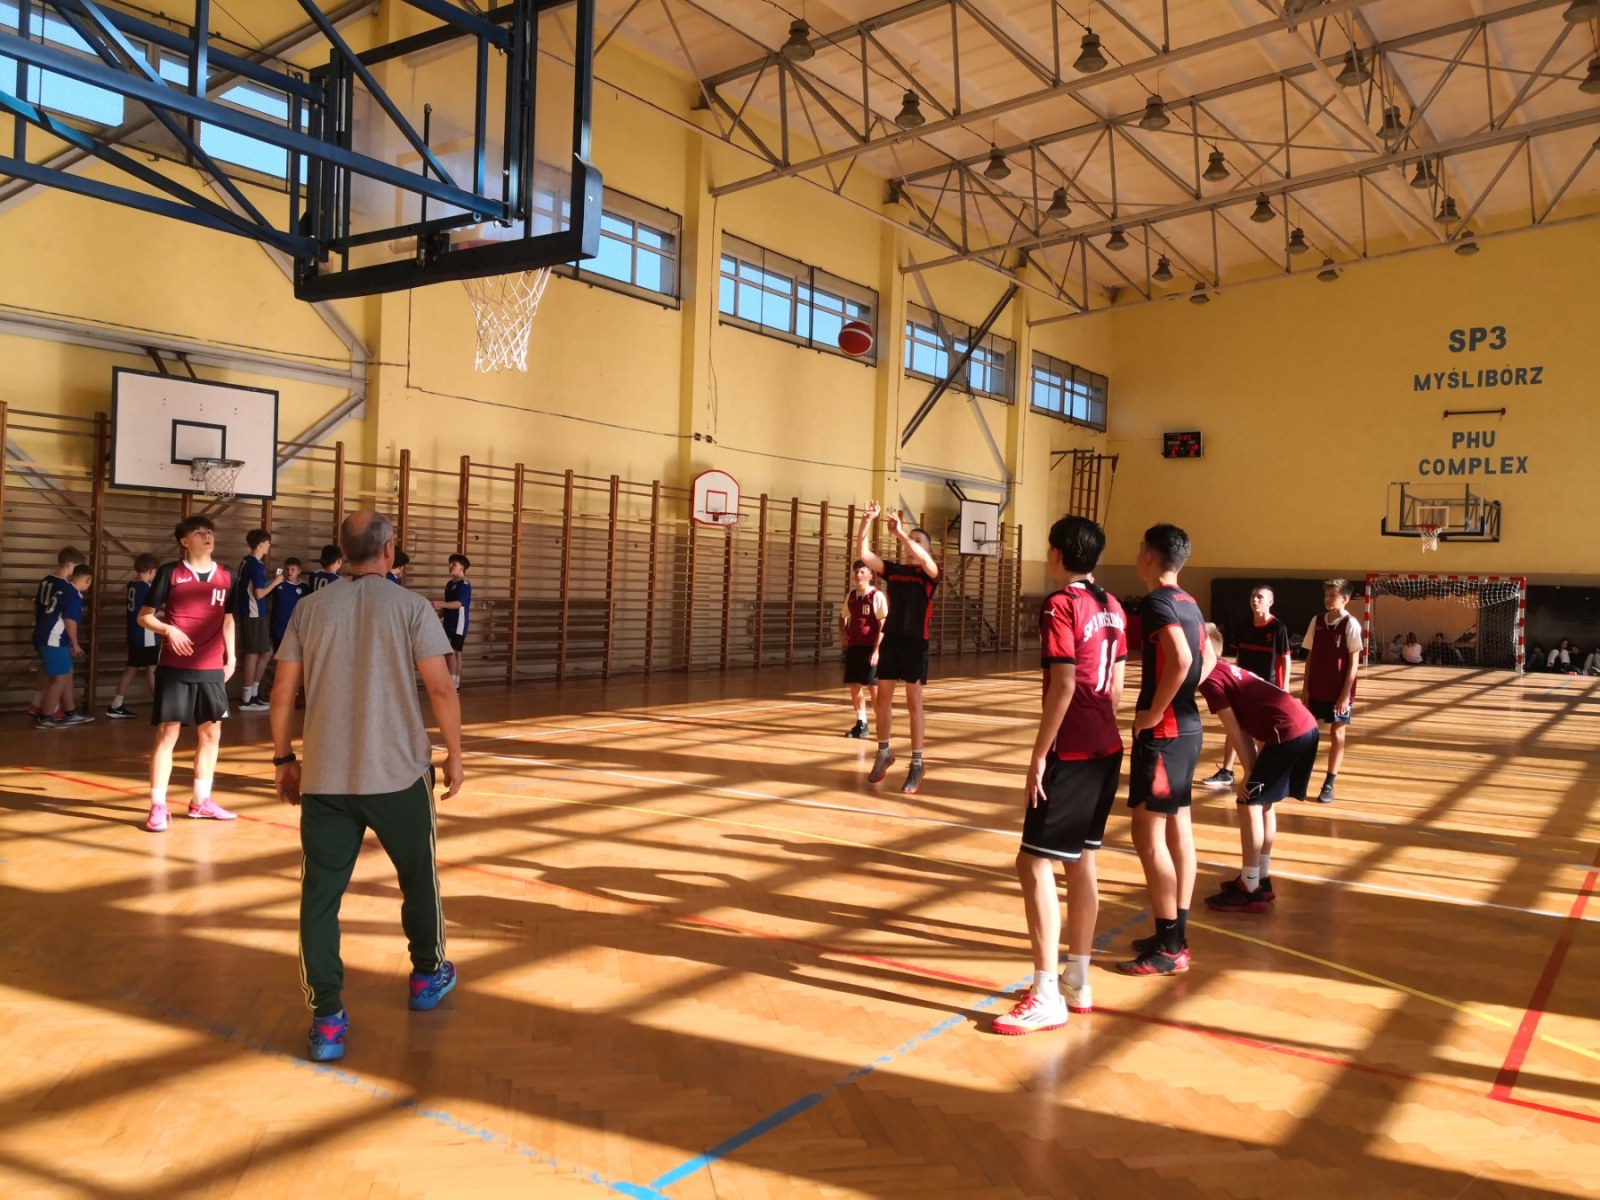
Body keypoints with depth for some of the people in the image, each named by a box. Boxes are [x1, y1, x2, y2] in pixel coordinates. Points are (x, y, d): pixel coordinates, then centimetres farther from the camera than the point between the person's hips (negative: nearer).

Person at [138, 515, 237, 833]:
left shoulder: (225, 576, 8)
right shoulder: (170, 573, -3)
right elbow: (144, 616, 0)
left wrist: (231, 657, 10)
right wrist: (168, 630, -18)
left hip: (211, 668, 4)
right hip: (175, 667, -4)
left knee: (211, 733, 9)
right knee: (167, 733, -2)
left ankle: (201, 802, 22)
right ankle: (157, 806, 5)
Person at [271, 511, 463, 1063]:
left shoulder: (310, 607, 3)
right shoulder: (411, 606, -5)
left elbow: (282, 693, 4)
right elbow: (441, 688, -10)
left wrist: (284, 758, 15)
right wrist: (454, 754, 1)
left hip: (324, 777, 2)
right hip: (399, 774, -1)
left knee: (320, 893, 8)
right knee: (419, 875, 19)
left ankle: (327, 1018, 5)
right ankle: (427, 974, 36)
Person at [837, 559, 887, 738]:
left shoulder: (877, 596, -11)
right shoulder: (851, 595, 9)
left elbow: (883, 625, -13)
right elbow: (843, 616, 26)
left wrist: (877, 649, -19)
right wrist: (842, 632, 7)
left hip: (870, 647, -6)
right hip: (854, 646, 6)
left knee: (873, 686, -4)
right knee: (854, 685, 7)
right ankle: (861, 723, 18)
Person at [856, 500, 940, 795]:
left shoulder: (929, 573, -3)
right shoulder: (892, 570, 10)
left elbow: (925, 560, -27)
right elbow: (864, 554, -2)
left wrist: (900, 532, -33)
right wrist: (867, 522, -13)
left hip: (915, 642, -5)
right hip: (890, 640, 5)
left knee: (914, 703, 0)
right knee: (882, 699, 9)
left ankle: (916, 764, 7)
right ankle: (884, 752, 26)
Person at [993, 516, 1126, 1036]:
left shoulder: (1060, 604, -13)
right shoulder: (1111, 607, 11)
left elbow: (1063, 686, -20)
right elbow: (1116, 685, 14)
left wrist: (1039, 755, -16)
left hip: (1071, 753, -9)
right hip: (1106, 749, 9)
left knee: (1035, 862, -5)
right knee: (1081, 860, 16)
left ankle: (1046, 997, -3)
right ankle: (1078, 982, 24)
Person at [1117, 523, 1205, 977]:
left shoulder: (1157, 602, -16)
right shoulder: (1188, 603, 13)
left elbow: (1180, 660, -30)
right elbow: (1201, 660, 24)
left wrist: (1153, 713, -21)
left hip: (1162, 732, -10)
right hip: (1187, 727, 10)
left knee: (1148, 834, -4)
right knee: (1178, 830, 13)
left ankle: (1168, 949, 2)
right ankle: (1176, 935, 22)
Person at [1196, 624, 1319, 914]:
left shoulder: (1210, 679, -5)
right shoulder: (1230, 671, 22)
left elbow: (1235, 731, -6)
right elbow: (1246, 728, 17)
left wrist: (1249, 776, 0)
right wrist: (1254, 773, 12)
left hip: (1288, 733, -10)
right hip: (1306, 726, 10)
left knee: (1249, 802, -1)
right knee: (1265, 802, 19)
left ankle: (1250, 890, 2)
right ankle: (1261, 879, 27)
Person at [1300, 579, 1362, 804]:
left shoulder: (1351, 624, -9)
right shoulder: (1317, 621, 4)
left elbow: (1354, 662, -9)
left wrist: (1346, 694, -13)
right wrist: (1305, 687, 5)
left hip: (1339, 691, -4)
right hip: (1316, 688, 4)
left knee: (1337, 733, 3)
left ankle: (1329, 784, 11)